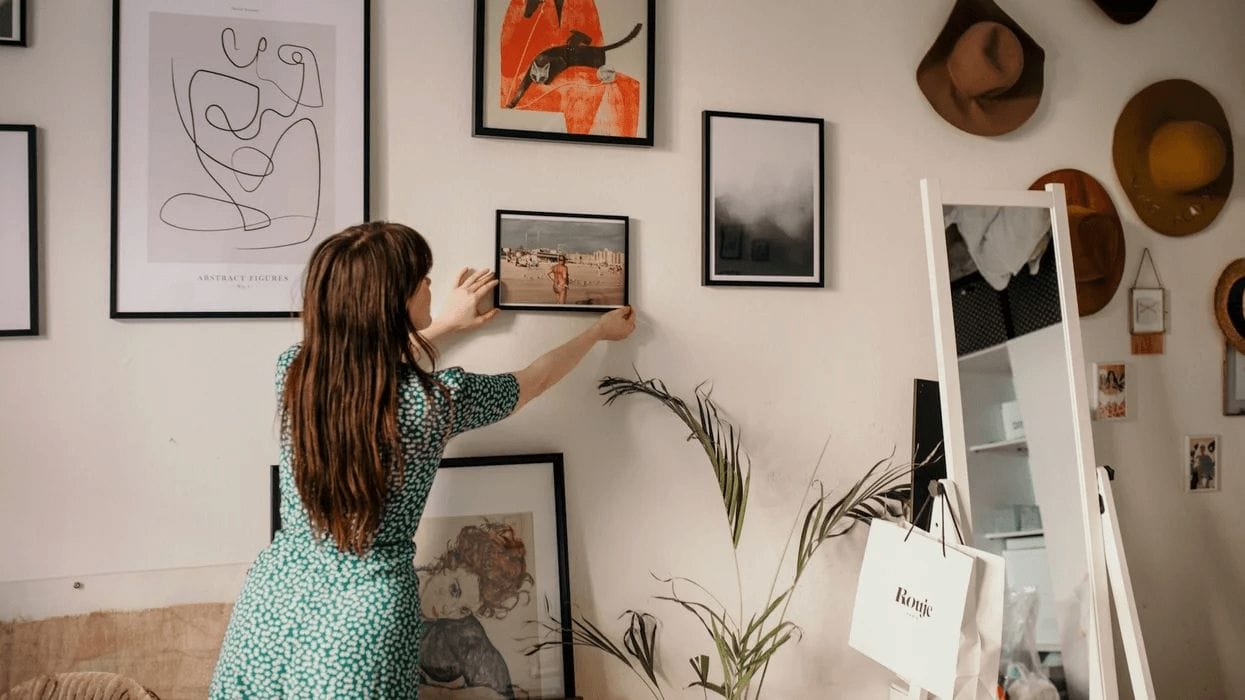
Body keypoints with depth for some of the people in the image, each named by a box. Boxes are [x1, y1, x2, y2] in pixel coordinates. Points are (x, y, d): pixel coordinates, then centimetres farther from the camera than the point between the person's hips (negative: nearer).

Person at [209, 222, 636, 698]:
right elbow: (535, 380, 1)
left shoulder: (292, 369, -8)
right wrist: (601, 330, 18)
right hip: (364, 618, -4)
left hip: (272, 599, 5)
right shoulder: (436, 399, -19)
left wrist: (444, 326, 26)